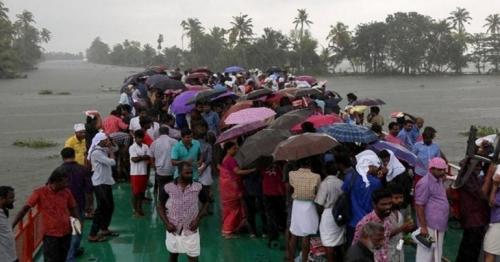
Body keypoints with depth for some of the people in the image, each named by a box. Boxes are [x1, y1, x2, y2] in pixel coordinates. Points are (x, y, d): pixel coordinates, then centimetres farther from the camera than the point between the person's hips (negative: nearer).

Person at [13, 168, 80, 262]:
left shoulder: (66, 192, -2)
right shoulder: (40, 192, -12)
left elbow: (73, 208, 10)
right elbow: (25, 208, -10)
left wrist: (77, 220, -10)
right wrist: (12, 226, -14)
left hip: (66, 232, 4)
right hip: (50, 234, -4)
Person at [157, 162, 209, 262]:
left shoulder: (198, 187, -9)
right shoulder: (168, 188, -11)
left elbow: (205, 203, 6)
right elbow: (160, 206, 1)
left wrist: (198, 218, -7)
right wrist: (166, 223, -10)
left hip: (191, 230, -1)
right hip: (173, 229, 1)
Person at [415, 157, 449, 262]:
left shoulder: (439, 181, 14)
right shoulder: (425, 183, -16)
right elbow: (419, 206, -18)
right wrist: (423, 226, -20)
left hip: (439, 225, 10)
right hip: (429, 226, -9)